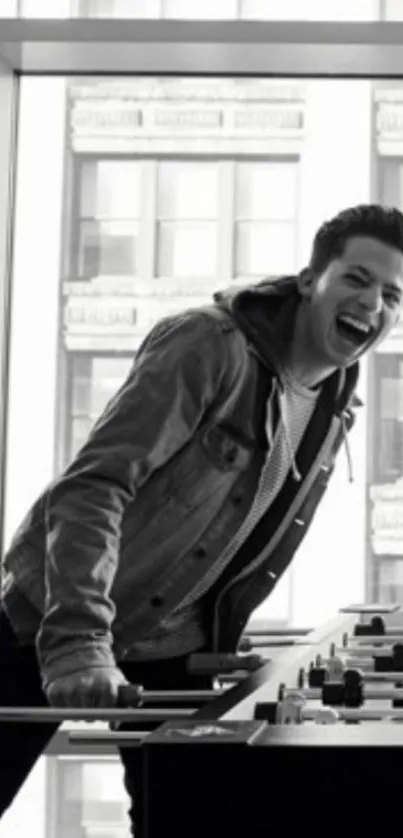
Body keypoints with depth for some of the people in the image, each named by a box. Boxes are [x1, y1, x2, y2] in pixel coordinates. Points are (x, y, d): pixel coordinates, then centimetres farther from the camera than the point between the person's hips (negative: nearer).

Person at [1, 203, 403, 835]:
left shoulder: (336, 413, 3)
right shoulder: (212, 344, -20)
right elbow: (93, 486, -28)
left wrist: (218, 654, 11)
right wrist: (77, 640, -38)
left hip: (170, 646, 6)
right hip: (53, 620, -6)